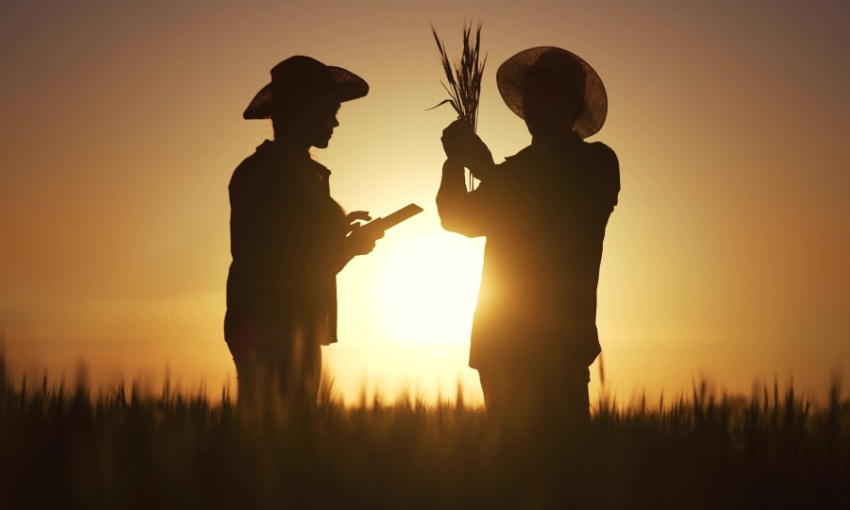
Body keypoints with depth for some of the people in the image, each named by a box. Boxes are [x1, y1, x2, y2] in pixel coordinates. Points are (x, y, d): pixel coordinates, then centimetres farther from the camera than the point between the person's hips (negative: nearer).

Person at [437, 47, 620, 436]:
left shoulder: (596, 162, 4)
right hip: (502, 341, 6)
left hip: (558, 342, -6)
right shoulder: (519, 170, 22)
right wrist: (457, 160, 1)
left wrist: (485, 168, -5)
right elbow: (457, 218, 18)